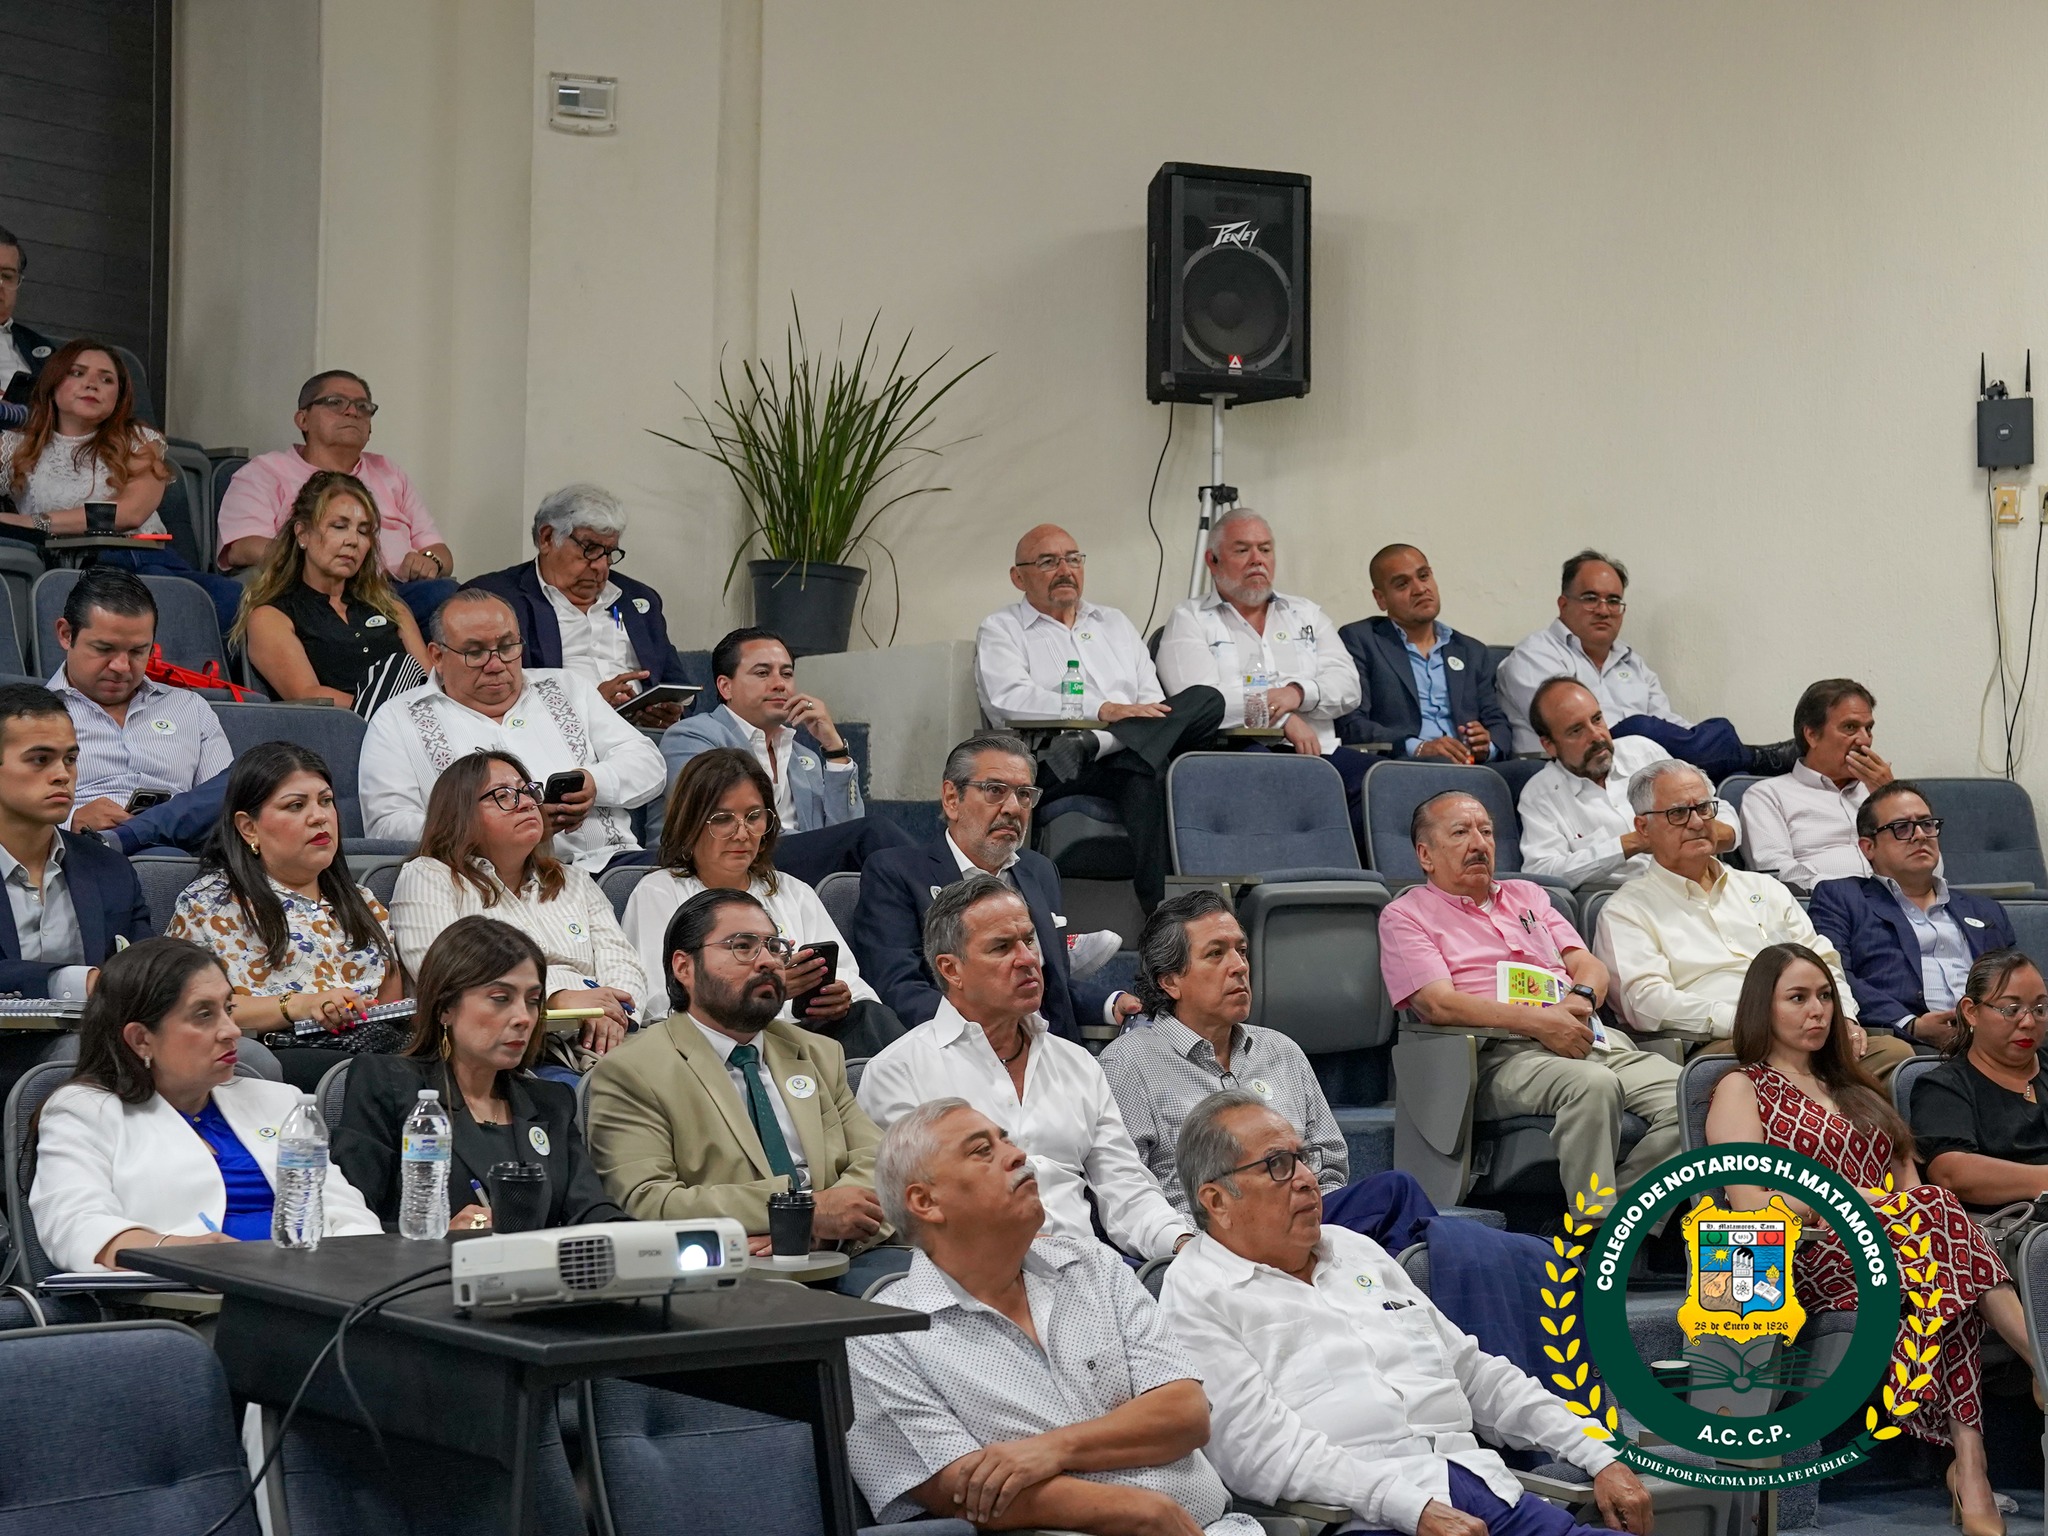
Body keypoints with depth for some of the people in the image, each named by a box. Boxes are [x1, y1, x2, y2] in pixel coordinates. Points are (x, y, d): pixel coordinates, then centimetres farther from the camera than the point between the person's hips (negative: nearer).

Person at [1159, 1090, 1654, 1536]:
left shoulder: (1355, 1251, 25)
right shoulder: (1196, 1296, 2)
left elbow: (1475, 1371, 27)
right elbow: (1261, 1450, -10)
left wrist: (1599, 1459, 16)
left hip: (1489, 1487, 7)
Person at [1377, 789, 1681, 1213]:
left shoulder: (1526, 896, 30)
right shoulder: (1406, 916, 11)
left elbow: (1590, 966, 22)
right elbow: (1439, 1004, -4)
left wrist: (1580, 1000, -4)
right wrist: (1539, 1022, -14)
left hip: (1587, 1037, 6)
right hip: (1502, 1053, -6)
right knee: (1593, 1085, -38)